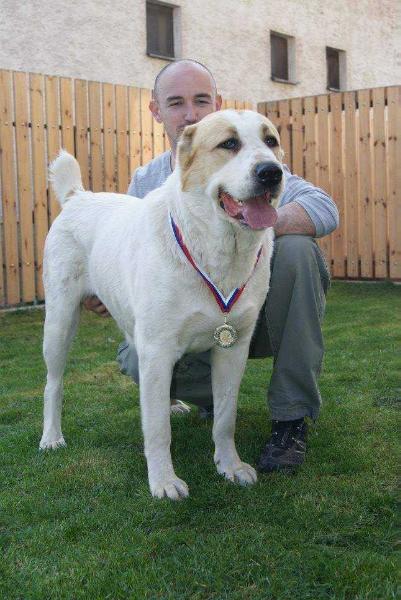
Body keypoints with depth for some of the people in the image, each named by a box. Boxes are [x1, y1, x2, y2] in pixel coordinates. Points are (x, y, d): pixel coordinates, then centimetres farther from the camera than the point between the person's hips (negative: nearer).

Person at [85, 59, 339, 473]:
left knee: (296, 248, -31)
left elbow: (324, 209, -25)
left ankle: (291, 416, -22)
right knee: (137, 357, -27)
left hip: (262, 311, -1)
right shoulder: (145, 182, 1)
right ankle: (216, 395, 11)